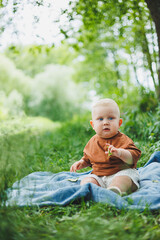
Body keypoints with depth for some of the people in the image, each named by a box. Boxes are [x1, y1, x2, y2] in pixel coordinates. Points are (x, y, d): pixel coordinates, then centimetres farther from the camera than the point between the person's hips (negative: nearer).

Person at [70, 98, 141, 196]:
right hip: (99, 177, 5)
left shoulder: (123, 139, -5)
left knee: (122, 179, -36)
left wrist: (119, 152, -35)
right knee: (86, 180, -17)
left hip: (121, 172, -5)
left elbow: (134, 156, -18)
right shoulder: (92, 142, 13)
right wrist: (81, 163, 9)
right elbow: (87, 158, 30)